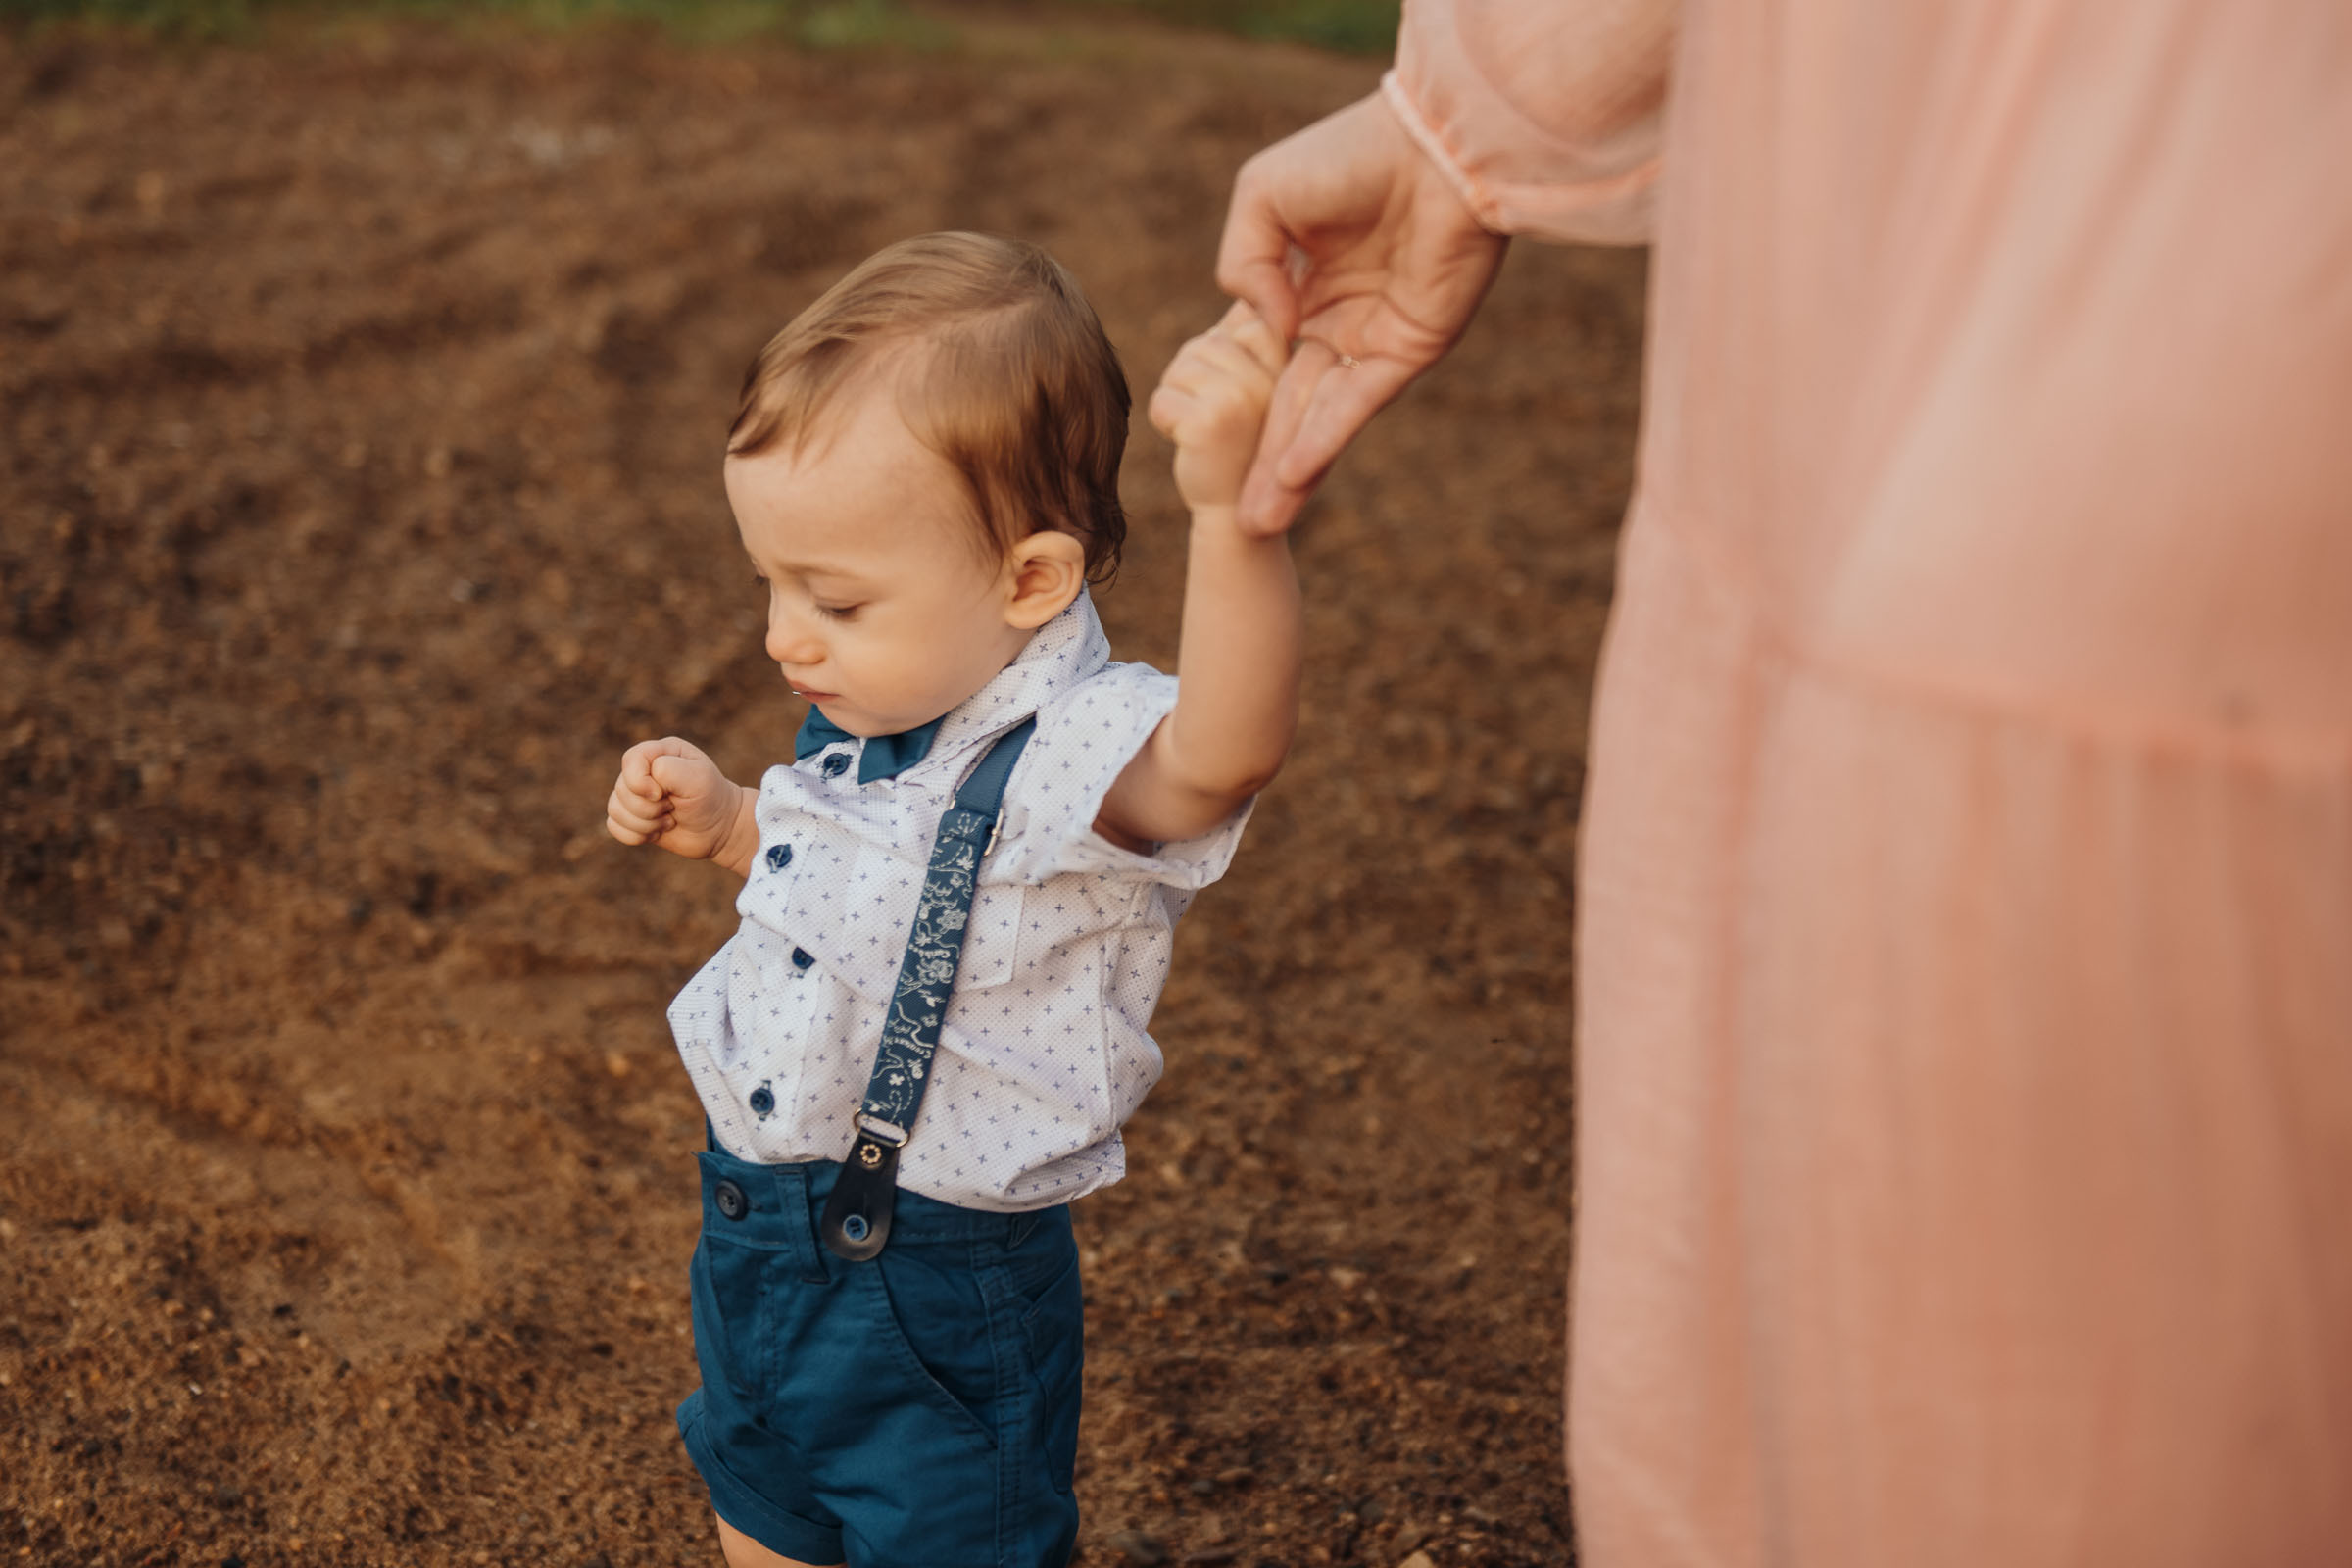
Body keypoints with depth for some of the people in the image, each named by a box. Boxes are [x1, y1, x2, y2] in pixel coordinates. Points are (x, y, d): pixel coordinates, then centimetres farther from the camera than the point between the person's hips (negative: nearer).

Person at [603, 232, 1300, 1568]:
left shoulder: (1079, 756, -29)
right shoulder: (871, 714, -3)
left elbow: (1226, 752, -53)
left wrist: (1234, 505, -67)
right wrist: (726, 823, 2)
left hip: (938, 1284, -8)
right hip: (761, 1222, 8)